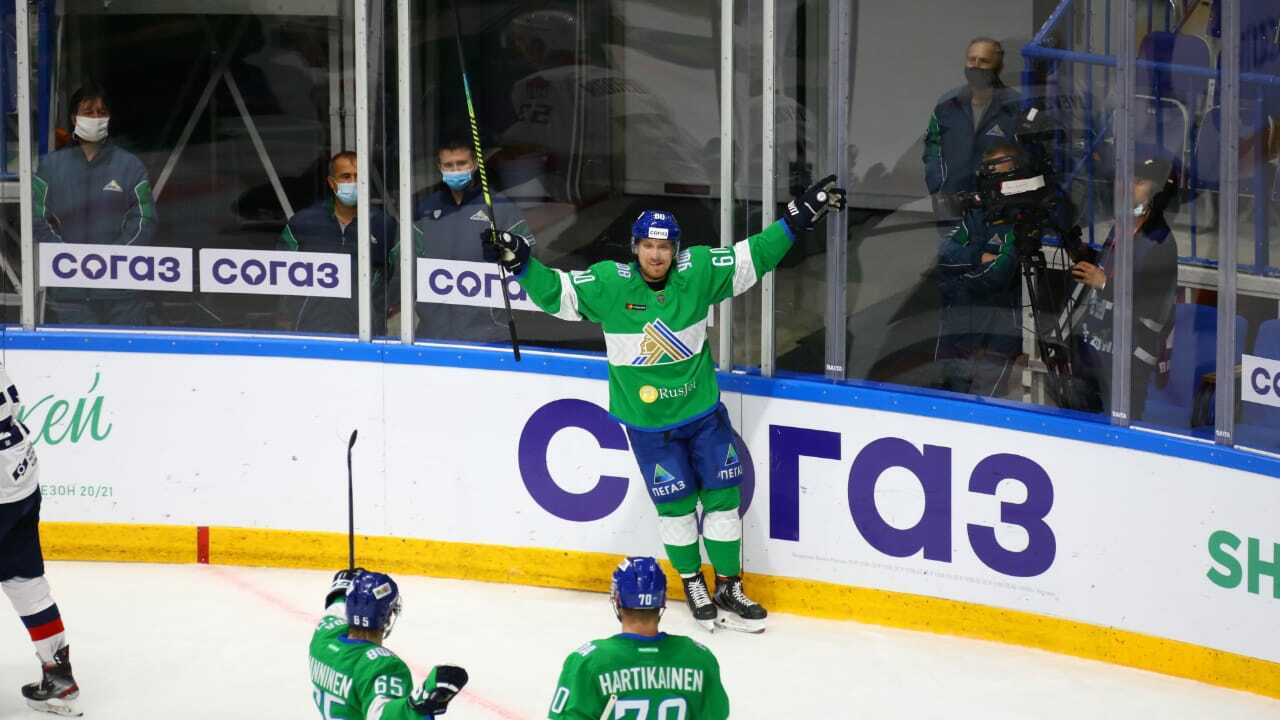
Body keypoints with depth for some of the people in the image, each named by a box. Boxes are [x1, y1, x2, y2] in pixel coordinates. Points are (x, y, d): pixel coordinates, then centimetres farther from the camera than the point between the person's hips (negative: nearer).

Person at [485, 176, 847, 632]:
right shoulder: (608, 284, -13)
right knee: (676, 503, 4)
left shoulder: (697, 273, -9)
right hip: (647, 422, -2)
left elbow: (753, 257, -3)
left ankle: (729, 587, 19)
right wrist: (520, 264, -29)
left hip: (703, 410, 2)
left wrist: (799, 217, -8)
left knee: (722, 495, 5)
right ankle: (692, 584, 25)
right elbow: (555, 293, -13)